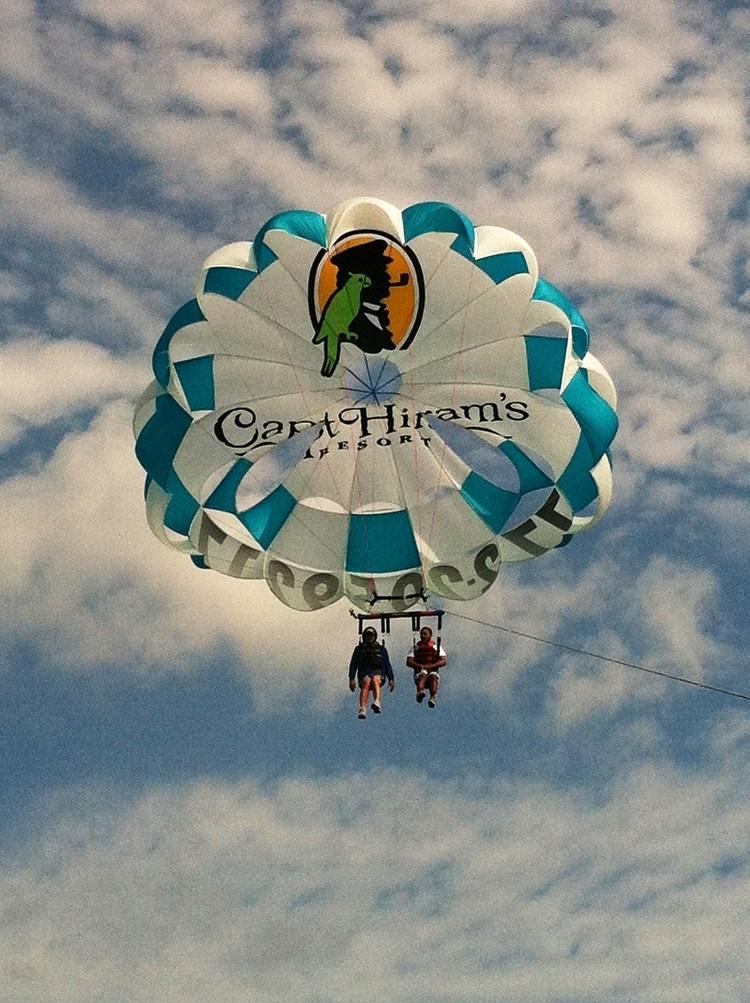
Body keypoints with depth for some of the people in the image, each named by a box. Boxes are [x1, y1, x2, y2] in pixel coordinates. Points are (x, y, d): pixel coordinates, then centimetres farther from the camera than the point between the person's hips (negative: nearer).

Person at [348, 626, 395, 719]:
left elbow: (387, 665, 22)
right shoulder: (359, 649, 23)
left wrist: (391, 679, 10)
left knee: (375, 679, -37)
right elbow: (353, 665, 16)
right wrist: (351, 679, 2)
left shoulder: (381, 649, 25)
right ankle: (362, 710, -53)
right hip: (364, 673, 0)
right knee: (366, 682, -36)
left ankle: (377, 703, -62)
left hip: (378, 673, 0)